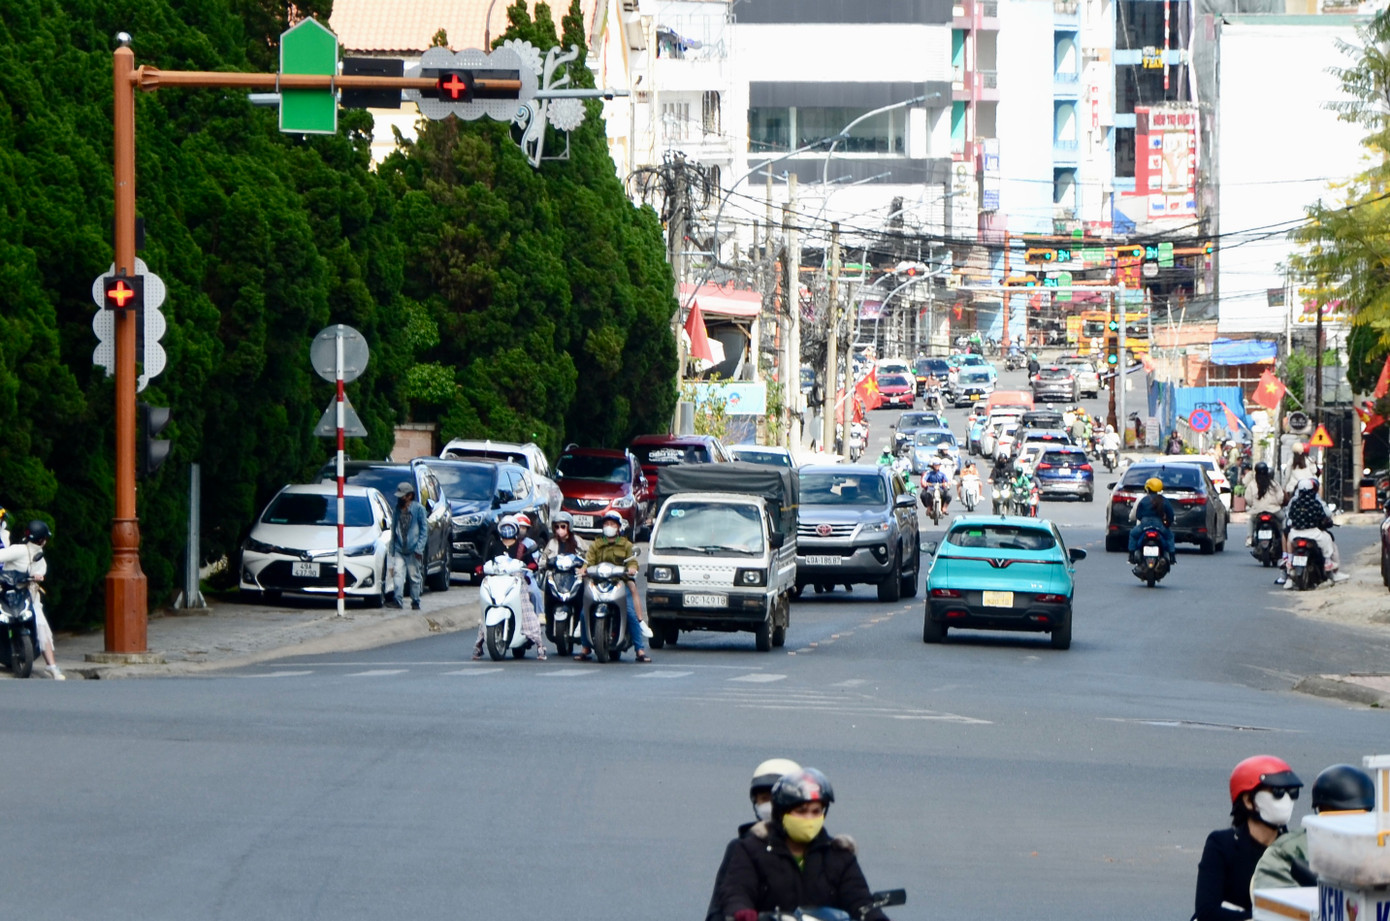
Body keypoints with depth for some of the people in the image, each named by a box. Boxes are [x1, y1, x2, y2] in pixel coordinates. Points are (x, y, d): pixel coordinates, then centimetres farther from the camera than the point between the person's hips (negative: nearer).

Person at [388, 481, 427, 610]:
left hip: (413, 550, -3)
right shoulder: (397, 510, 11)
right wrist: (392, 549, 12)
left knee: (415, 577, 4)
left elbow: (424, 530, -2)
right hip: (399, 550, 3)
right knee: (398, 575, -10)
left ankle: (415, 602, 13)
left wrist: (419, 548, -10)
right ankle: (397, 600, -15)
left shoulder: (418, 509, -3)